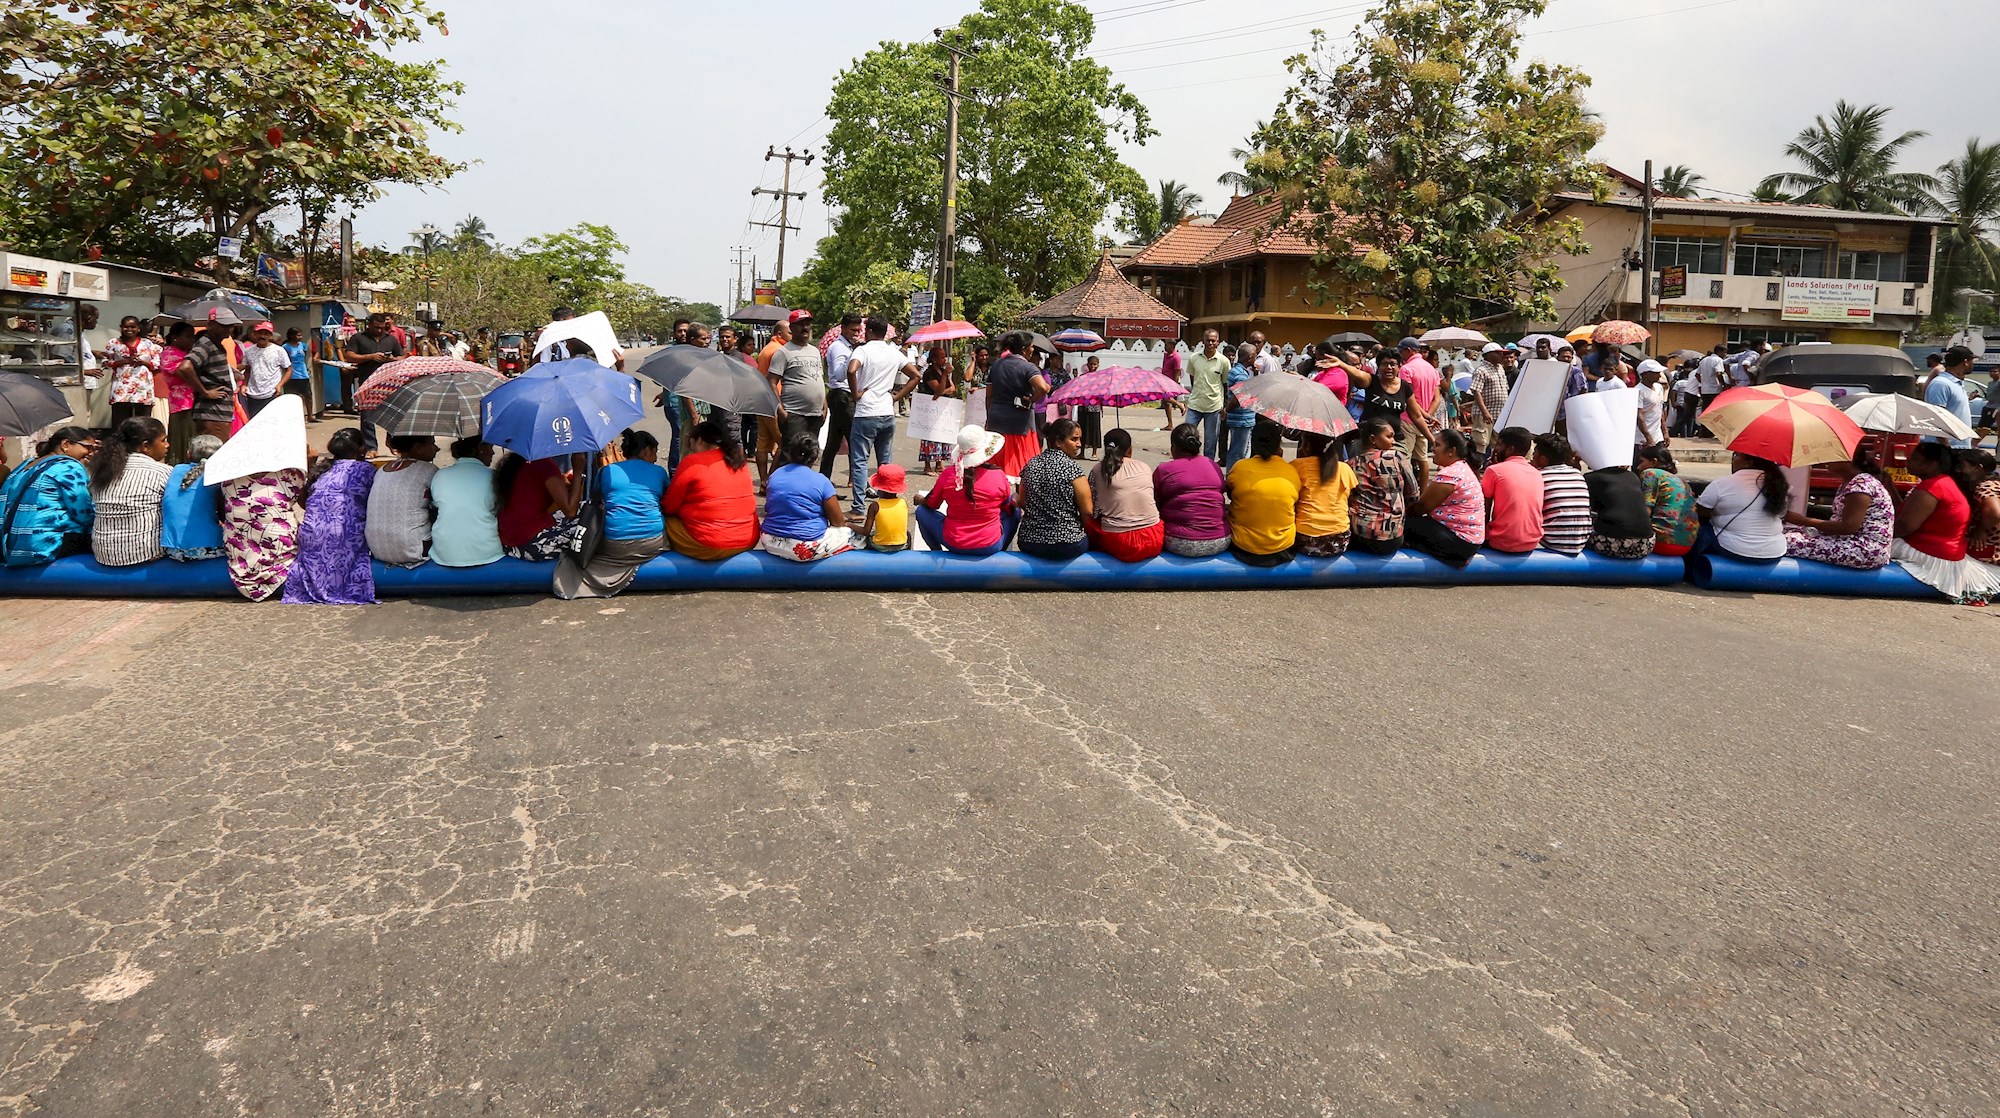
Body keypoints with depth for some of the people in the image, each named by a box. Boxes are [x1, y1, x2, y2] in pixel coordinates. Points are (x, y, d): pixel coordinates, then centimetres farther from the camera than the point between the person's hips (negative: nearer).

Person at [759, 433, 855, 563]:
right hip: (806, 549, -6)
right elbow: (838, 521, -3)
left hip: (772, 543, 6)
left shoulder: (775, 476, 6)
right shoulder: (821, 481, -9)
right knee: (850, 533, 17)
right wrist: (843, 518, 23)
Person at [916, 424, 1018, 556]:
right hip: (991, 547, 0)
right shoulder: (998, 475, -13)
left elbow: (930, 504, 5)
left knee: (922, 511, 21)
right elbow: (1009, 507, 4)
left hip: (954, 544, 0)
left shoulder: (948, 474, -11)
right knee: (1015, 513, 26)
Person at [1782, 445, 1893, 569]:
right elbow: (1838, 520, 12)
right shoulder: (1849, 482, 16)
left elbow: (1848, 526, -22)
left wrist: (1805, 521, -15)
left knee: (1787, 542, -24)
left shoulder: (1862, 483, -15)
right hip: (1850, 541, 10)